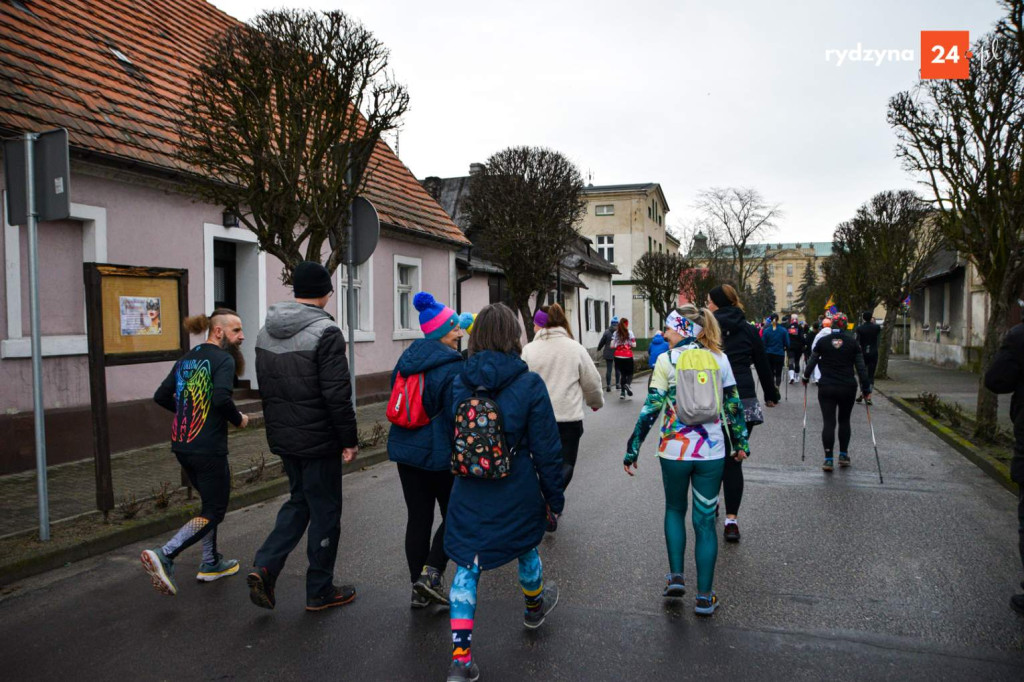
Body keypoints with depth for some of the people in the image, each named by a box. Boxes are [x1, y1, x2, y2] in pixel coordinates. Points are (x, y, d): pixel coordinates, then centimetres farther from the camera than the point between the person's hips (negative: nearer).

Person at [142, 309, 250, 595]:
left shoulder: (186, 359, 12)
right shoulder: (223, 359, -12)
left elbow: (161, 396, 13)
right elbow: (221, 398, -27)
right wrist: (239, 419, -9)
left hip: (181, 445, 9)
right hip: (208, 448, -9)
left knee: (210, 501, 23)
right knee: (214, 511, 2)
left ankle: (210, 563, 30)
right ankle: (164, 556, -13)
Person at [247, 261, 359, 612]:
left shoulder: (266, 332, 8)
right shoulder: (325, 332, -17)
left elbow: (264, 387, 14)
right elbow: (337, 394, -21)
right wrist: (350, 439, -13)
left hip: (282, 437, 7)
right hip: (318, 439, -7)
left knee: (299, 500, 23)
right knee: (325, 511, 7)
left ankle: (265, 566, 8)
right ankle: (320, 591, 18)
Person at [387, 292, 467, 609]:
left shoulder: (407, 358, 7)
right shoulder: (451, 367, -17)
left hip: (405, 449, 7)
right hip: (440, 454, -7)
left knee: (418, 518, 12)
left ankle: (419, 589, 19)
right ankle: (432, 573, 1)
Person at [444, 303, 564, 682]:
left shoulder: (459, 382, -5)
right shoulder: (529, 384, -14)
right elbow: (546, 449, -9)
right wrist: (554, 495, 2)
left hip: (468, 493, 2)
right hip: (516, 491, -1)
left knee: (467, 566, 8)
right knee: (526, 548, 25)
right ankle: (535, 605, 53)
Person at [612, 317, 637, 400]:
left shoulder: (615, 333, 2)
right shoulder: (630, 333, -5)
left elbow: (612, 346, -1)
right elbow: (634, 345, -8)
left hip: (618, 356, 3)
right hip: (628, 356, -3)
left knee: (622, 373, 12)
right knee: (630, 373, 12)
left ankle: (622, 392, 9)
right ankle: (628, 384, -19)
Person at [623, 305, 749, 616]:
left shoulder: (666, 360, -8)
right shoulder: (720, 359, 1)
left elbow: (651, 408, -10)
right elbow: (733, 403, 5)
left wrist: (632, 448, -5)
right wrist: (741, 440, 18)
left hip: (675, 450, -2)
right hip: (712, 451, 2)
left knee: (675, 510, 22)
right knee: (705, 520, 9)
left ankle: (676, 575, 16)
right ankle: (704, 596, 13)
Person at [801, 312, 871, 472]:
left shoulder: (822, 341, -2)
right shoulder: (853, 342, -1)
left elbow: (812, 362, 4)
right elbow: (861, 367, -1)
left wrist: (805, 377, 21)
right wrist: (866, 388, 4)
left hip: (826, 387, -1)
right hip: (847, 388, 1)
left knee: (828, 422, 0)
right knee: (844, 420, 18)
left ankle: (828, 459, -4)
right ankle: (843, 455, 22)